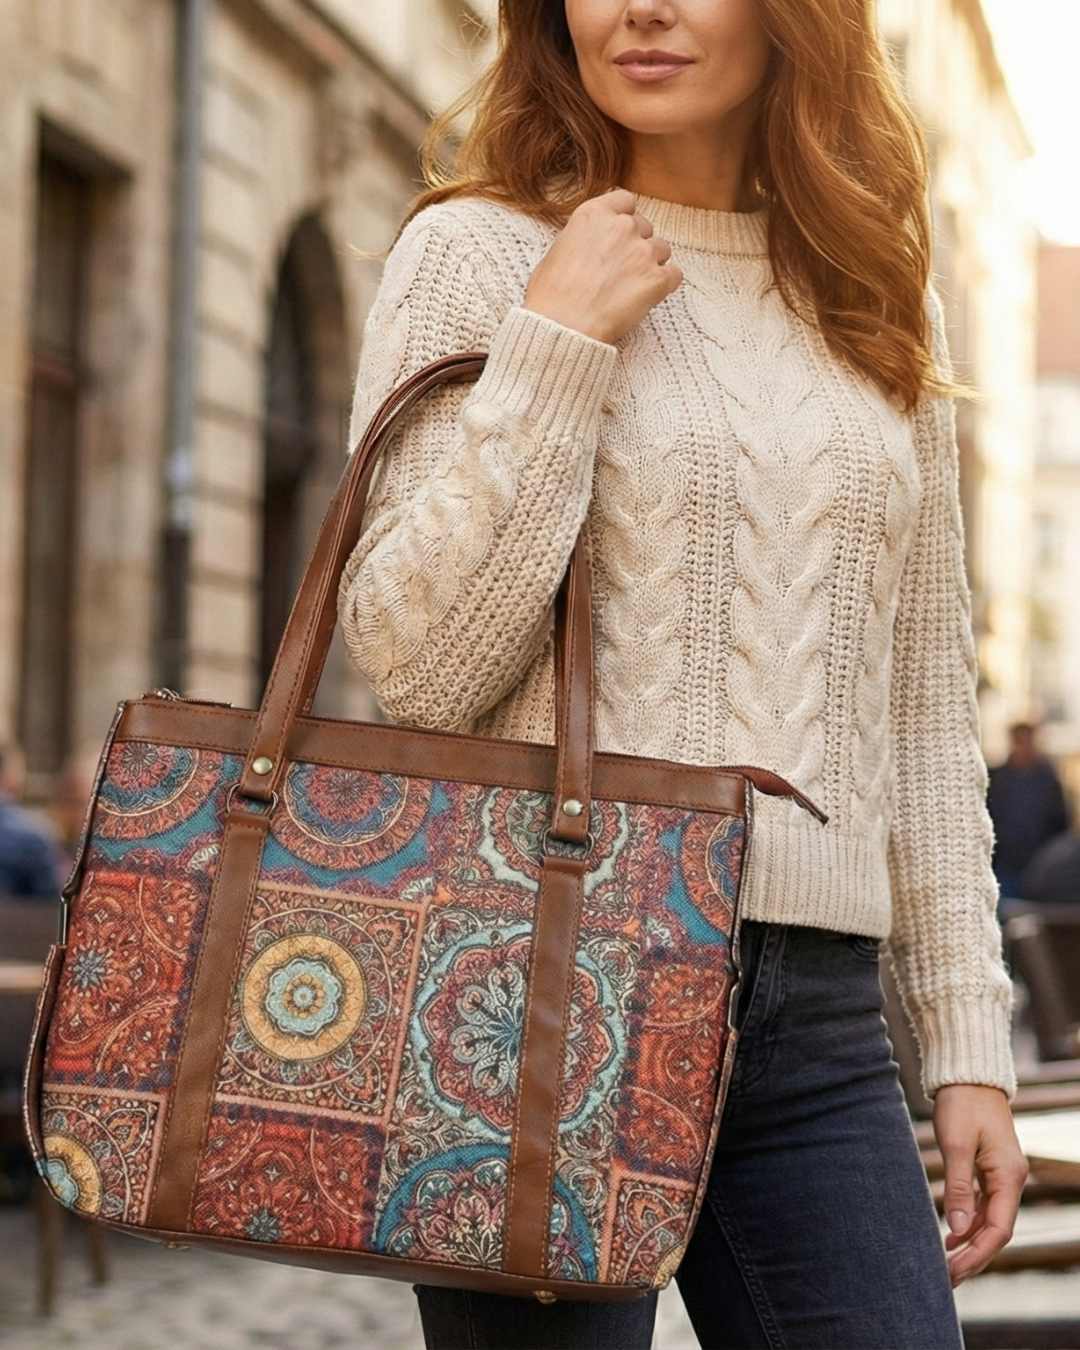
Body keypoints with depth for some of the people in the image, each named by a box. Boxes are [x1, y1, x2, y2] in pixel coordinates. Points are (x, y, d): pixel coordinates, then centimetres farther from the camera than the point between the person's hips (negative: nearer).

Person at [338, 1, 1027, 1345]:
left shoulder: (881, 304, 14)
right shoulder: (478, 256, 0)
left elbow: (926, 703, 15)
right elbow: (415, 667, -8)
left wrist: (968, 1042, 11)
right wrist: (555, 344, -12)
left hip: (814, 1006, 4)